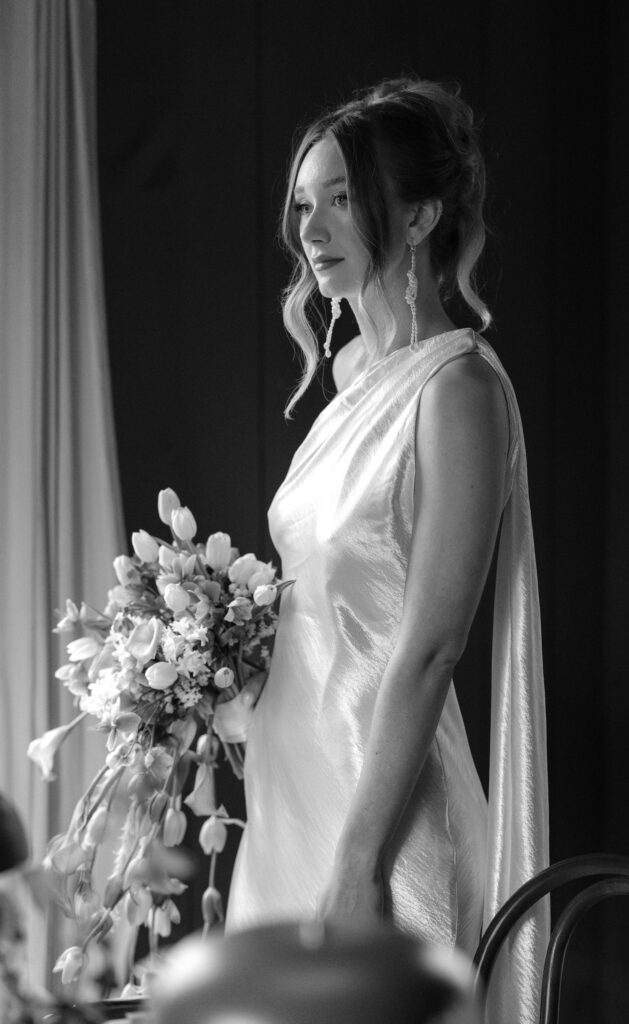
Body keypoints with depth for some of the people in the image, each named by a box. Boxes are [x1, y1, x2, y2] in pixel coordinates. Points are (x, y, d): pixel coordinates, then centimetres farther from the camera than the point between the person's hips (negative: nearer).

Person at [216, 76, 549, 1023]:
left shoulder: (457, 387, -14)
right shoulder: (361, 376, 11)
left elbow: (428, 649, -18)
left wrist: (358, 863, -20)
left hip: (383, 794, -8)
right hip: (299, 785, 8)